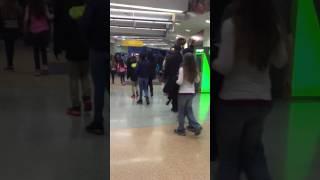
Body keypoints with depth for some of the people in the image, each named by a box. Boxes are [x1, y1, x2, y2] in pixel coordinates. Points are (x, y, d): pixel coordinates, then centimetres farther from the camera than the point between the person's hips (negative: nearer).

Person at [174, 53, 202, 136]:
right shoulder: (195, 69, 0)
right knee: (189, 110, 20)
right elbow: (197, 80, 11)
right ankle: (196, 126, 12)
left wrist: (176, 81, 2)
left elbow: (180, 82, -18)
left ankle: (181, 129, 18)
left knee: (181, 111, 9)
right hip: (192, 92, 5)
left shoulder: (182, 69, -16)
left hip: (183, 92, -5)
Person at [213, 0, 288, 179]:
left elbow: (225, 66, -16)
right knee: (254, 152, 24)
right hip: (262, 99, 5)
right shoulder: (272, 27, 2)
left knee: (229, 156, 15)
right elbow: (281, 62, 13)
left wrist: (212, 62, 4)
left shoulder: (231, 25, -13)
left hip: (233, 99, -4)